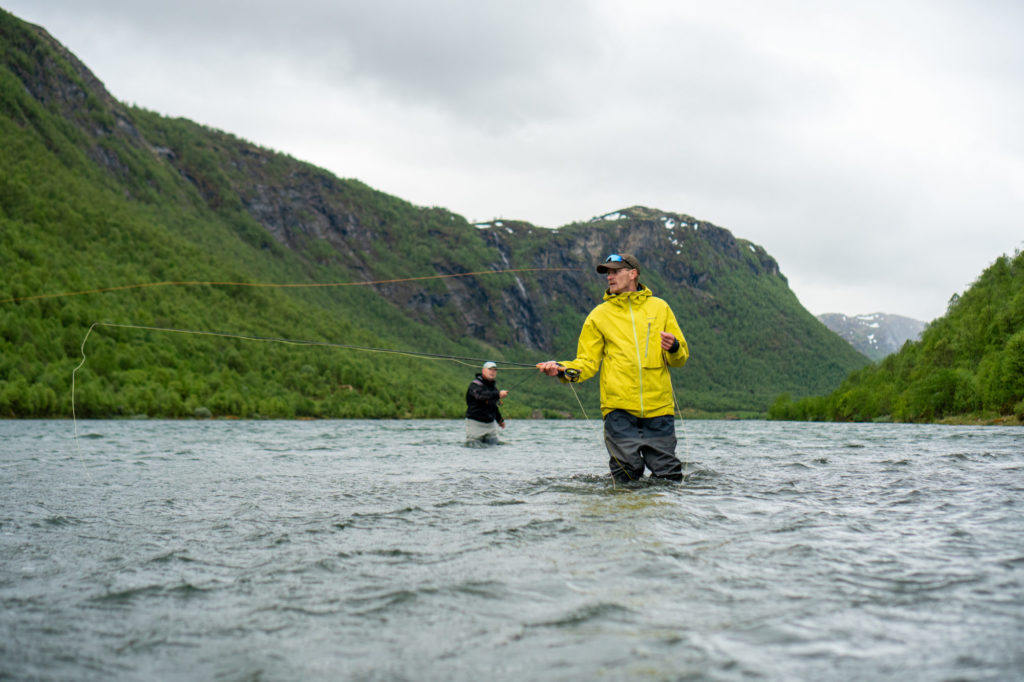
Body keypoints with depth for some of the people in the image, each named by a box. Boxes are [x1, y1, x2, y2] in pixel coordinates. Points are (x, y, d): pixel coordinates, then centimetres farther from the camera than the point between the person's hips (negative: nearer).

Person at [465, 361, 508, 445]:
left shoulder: (493, 388, 14)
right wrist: (498, 394, -41)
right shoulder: (475, 384, -11)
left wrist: (499, 419, 35)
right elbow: (480, 395, -33)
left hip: (491, 424, 7)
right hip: (475, 423, -7)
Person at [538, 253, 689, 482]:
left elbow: (681, 357, 15)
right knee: (627, 478, -5)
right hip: (619, 409, -1)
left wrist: (674, 348, -8)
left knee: (669, 478, 0)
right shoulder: (599, 315, 12)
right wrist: (562, 370, -11)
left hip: (659, 407, 1)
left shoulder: (659, 307, 14)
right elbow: (587, 363, 8)